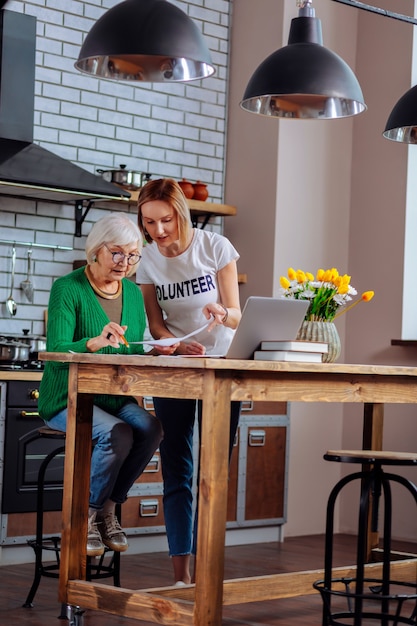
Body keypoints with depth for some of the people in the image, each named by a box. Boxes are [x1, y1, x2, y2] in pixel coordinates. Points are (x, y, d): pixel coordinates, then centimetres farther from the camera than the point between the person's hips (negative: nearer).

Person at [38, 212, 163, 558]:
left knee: (150, 428, -24)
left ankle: (108, 508, -5)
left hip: (116, 399, 6)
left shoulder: (133, 293, 10)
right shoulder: (68, 288, -10)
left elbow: (137, 352, 12)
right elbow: (56, 352, -20)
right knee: (117, 434, -31)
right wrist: (95, 342, -38)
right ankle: (85, 516, -8)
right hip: (68, 399, -5)